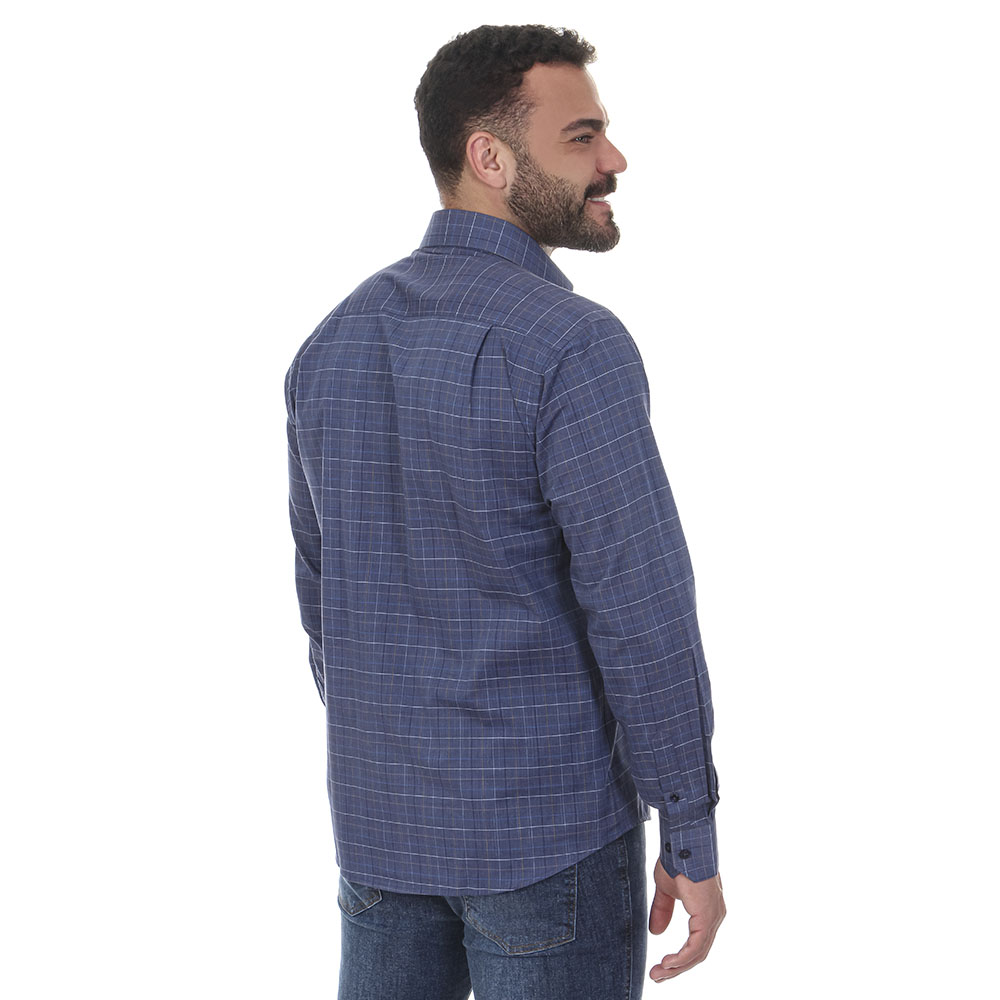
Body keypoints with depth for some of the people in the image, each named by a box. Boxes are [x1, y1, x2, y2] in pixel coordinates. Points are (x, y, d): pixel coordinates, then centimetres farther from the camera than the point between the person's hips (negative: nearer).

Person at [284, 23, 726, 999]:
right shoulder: (571, 345, -20)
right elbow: (642, 616, -20)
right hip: (550, 820, -6)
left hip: (385, 815, 6)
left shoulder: (334, 344, 3)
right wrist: (694, 842, -10)